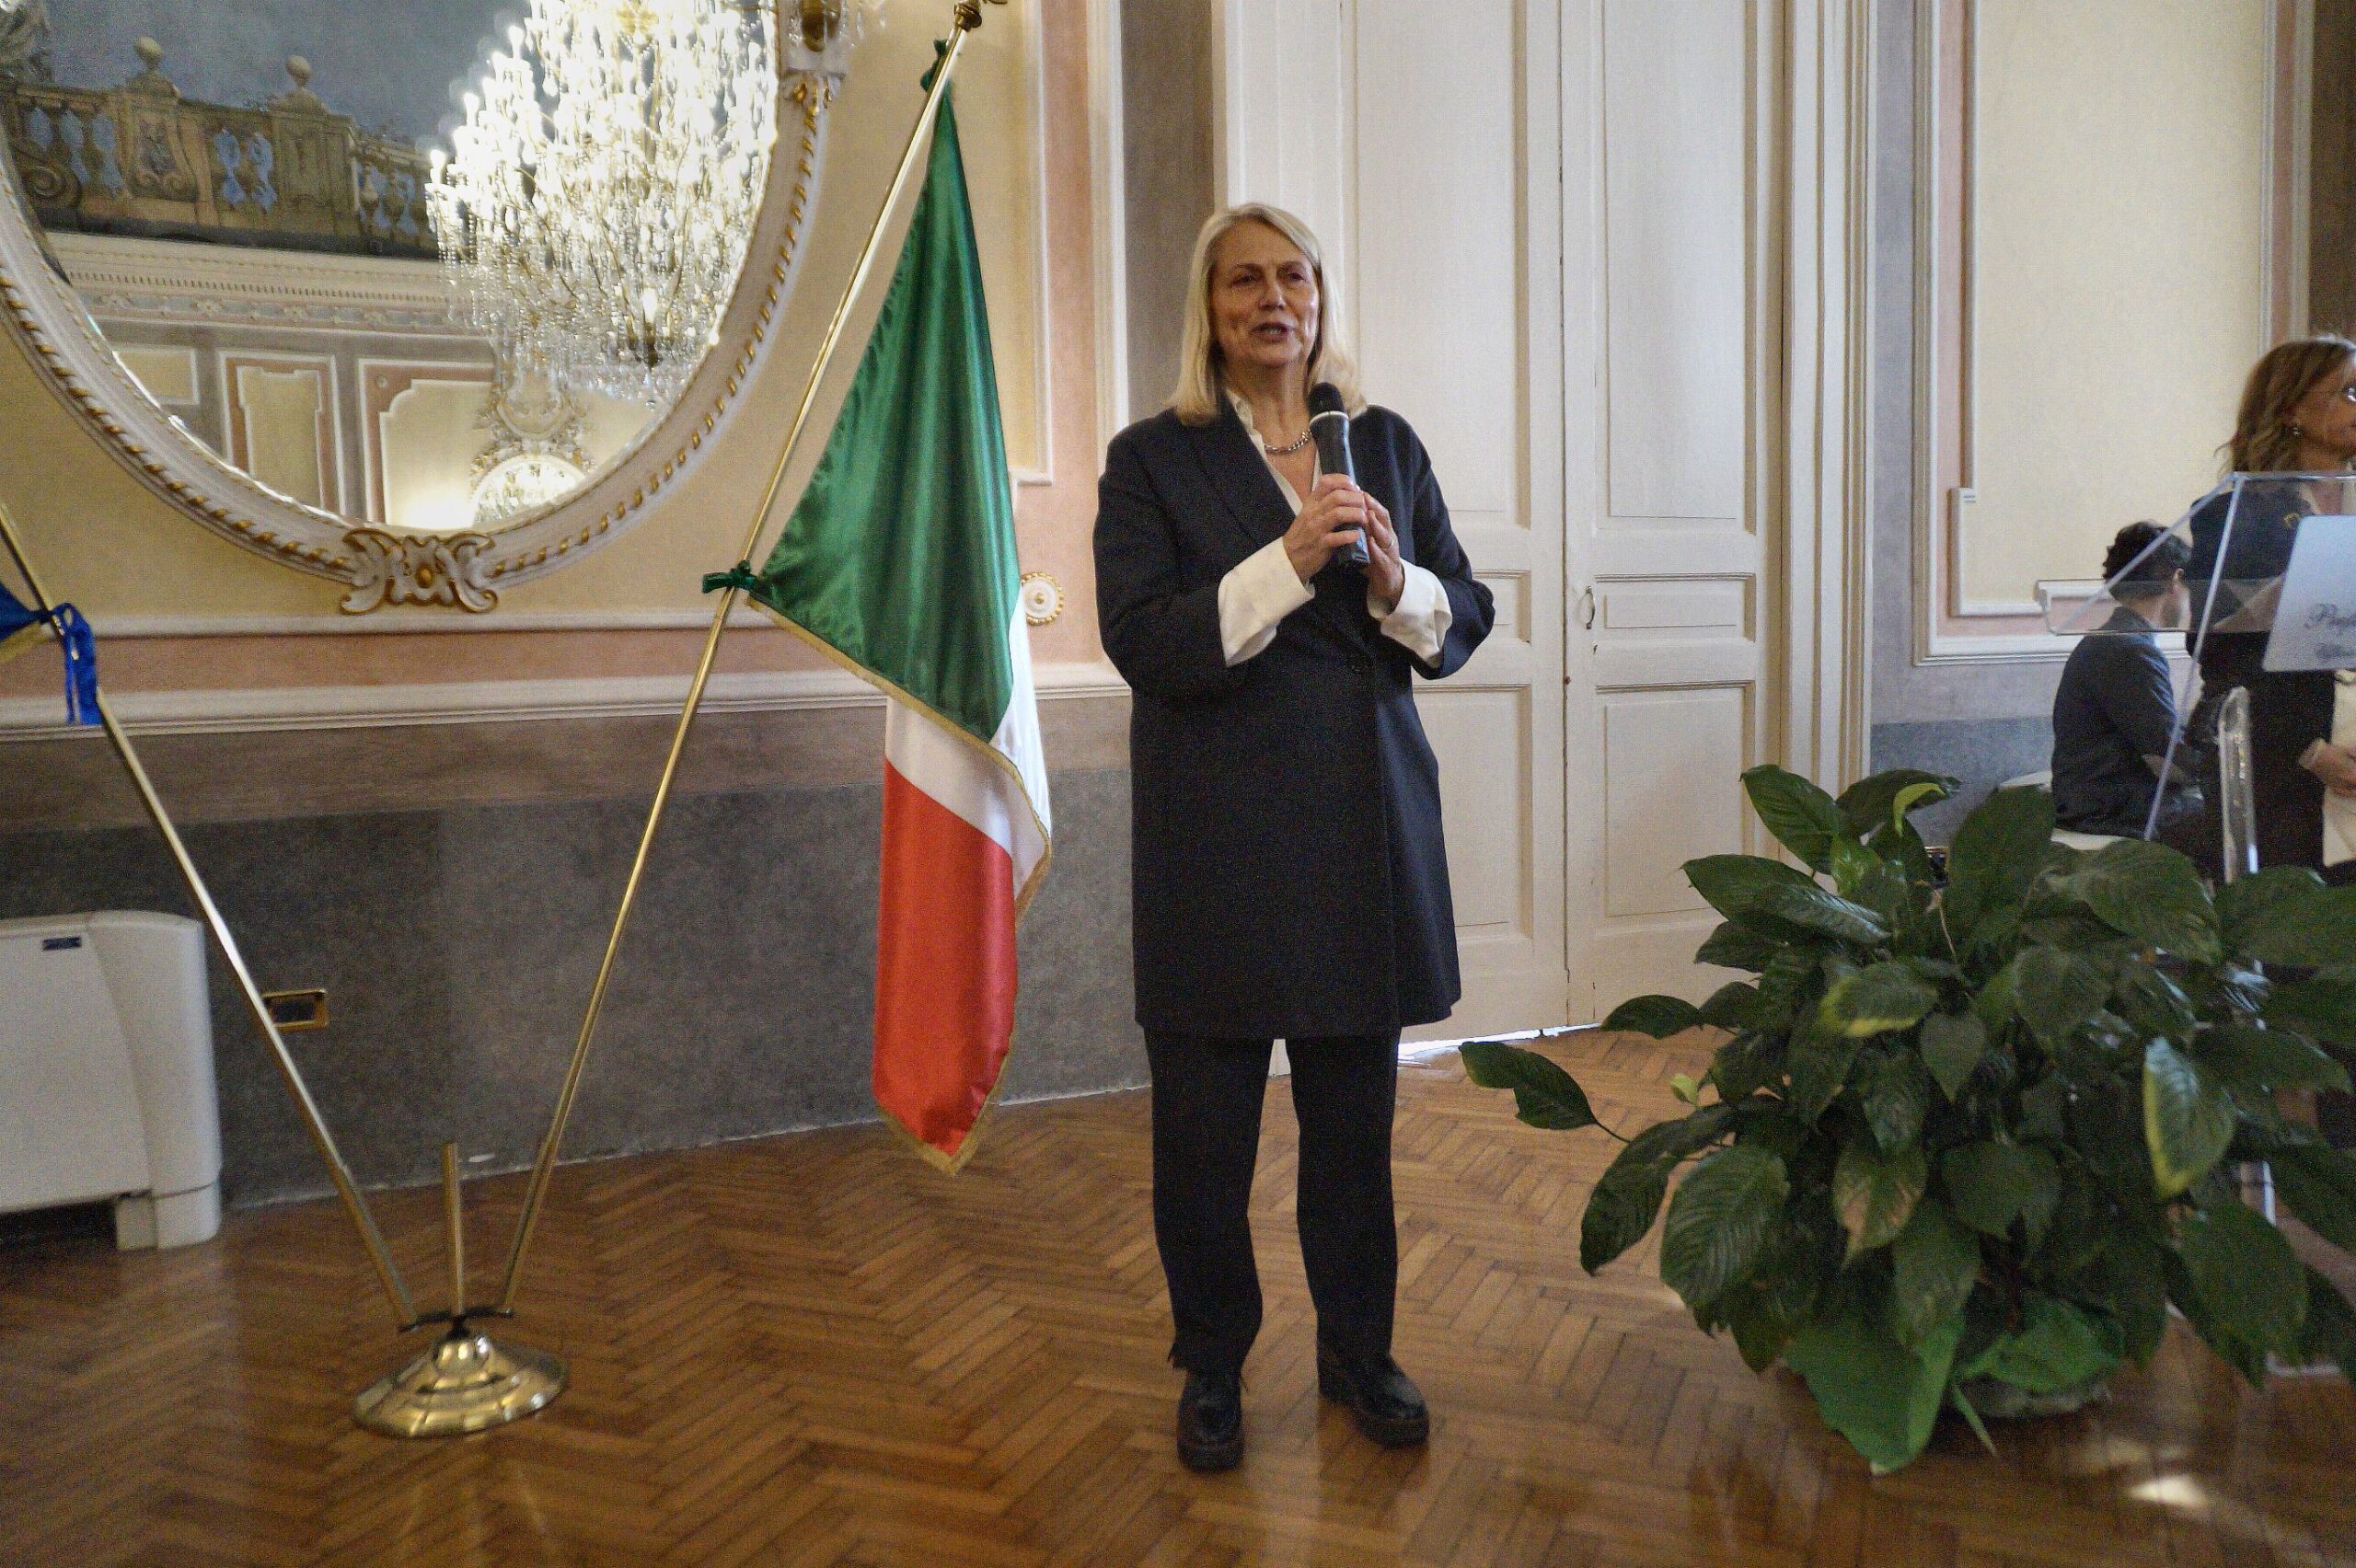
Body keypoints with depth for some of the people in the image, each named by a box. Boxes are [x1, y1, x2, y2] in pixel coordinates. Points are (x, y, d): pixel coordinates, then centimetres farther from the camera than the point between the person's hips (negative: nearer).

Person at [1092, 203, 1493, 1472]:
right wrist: (1288, 564, -21)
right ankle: (1212, 1367, 27)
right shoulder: (1152, 460, 0)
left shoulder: (1384, 444, 10)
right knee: (1205, 1129, 7)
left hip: (1365, 828, 3)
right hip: (1216, 835, -2)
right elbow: (1143, 644, -11)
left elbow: (1465, 620, 9)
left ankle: (1358, 1350, 31)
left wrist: (1397, 583, -13)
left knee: (1356, 1117, 11)